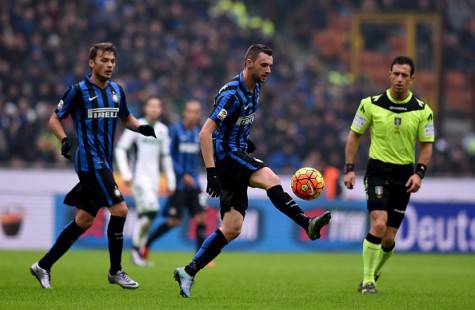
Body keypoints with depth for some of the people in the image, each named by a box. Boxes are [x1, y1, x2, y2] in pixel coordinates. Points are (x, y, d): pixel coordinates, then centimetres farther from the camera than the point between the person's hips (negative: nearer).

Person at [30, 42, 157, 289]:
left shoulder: (116, 90, 12)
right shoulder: (78, 91, -7)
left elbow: (126, 118, 26)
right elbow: (54, 119, -1)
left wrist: (141, 127, 5)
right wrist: (64, 140, -20)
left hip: (104, 163, 8)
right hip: (90, 161, -8)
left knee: (84, 220, 9)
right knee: (119, 208, -15)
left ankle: (43, 266, 19)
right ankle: (115, 271, -3)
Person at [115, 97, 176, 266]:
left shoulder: (162, 130, 13)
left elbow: (165, 157, 20)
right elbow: (120, 149, -4)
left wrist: (170, 180, 16)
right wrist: (125, 173, -12)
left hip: (153, 177, 5)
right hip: (139, 175, -5)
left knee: (144, 215, 4)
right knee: (151, 209, -21)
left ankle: (141, 252, 12)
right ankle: (136, 247, -8)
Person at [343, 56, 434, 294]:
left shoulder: (423, 111, -2)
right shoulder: (371, 104, -4)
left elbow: (426, 145, 5)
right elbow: (354, 135, 5)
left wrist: (419, 173, -10)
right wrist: (349, 169, -2)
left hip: (404, 174, 2)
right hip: (378, 169, -2)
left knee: (389, 238, 4)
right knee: (379, 224, -21)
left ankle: (374, 273, 31)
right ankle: (367, 280, -12)